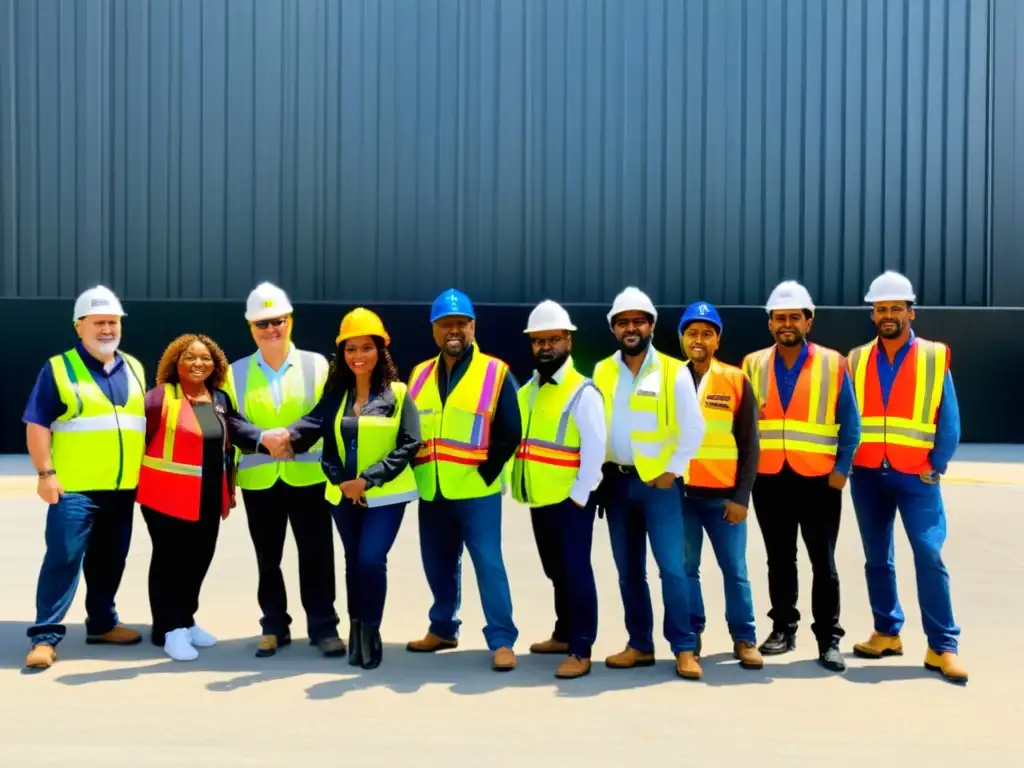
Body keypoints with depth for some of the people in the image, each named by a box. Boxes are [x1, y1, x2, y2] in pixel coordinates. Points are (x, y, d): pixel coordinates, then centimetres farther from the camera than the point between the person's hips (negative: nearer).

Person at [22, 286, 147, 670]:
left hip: (123, 488, 5)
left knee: (109, 560, 14)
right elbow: (37, 425, -5)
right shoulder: (58, 368, -2)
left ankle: (102, 623, 27)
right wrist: (46, 473, -13)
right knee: (63, 558, -7)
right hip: (75, 488, -5)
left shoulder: (134, 369, 14)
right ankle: (46, 635, -1)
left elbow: (147, 422, 20)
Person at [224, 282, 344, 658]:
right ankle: (274, 626, 22)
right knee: (268, 558, 10)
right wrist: (264, 439, -15)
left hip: (308, 476, -1)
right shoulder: (236, 372, 6)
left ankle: (323, 626, 13)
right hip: (259, 480, 2)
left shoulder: (316, 364, 2)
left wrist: (295, 438, -17)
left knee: (316, 555, 2)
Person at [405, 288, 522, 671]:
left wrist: (485, 474, -9)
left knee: (488, 563, -5)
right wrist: (418, 473, 5)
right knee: (438, 564, 14)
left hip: (477, 491, -5)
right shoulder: (419, 376, 11)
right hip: (431, 492, 5)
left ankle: (502, 640, 2)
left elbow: (509, 433, -6)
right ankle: (443, 628, 31)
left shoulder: (495, 373, -4)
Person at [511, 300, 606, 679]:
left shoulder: (582, 391, -12)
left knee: (576, 572, -3)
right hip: (539, 500, 8)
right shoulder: (526, 391, 12)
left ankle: (581, 652, 3)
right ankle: (565, 634, 33)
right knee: (556, 571, 18)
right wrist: (519, 486, 10)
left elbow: (595, 448, -17)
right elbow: (518, 441, 17)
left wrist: (578, 496, -17)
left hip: (570, 500, -7)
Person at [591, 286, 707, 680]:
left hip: (658, 481, -4)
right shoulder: (601, 372, 5)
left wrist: (672, 471, -7)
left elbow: (693, 428, -4)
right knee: (629, 570, 9)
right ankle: (640, 645, 19)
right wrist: (598, 473, 2)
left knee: (672, 567, -6)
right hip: (617, 482, 4)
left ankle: (684, 649, 3)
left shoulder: (673, 371, -5)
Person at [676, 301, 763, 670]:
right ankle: (691, 636, 19)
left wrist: (741, 496, -4)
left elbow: (750, 445, 1)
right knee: (684, 568, 7)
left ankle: (745, 639, 17)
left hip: (723, 494, -1)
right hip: (678, 492, 1)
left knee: (734, 569, 5)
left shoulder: (736, 380, 0)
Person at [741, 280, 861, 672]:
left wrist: (842, 469, -7)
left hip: (819, 480, -2)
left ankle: (829, 639, 13)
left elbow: (850, 423, 0)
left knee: (823, 563, 4)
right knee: (779, 560, 13)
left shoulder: (833, 364, -1)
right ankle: (783, 628, 25)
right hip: (769, 479, 2)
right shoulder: (753, 364, 5)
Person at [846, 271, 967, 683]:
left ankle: (943, 646, -4)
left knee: (929, 555, -10)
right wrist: (844, 463, 0)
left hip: (915, 474, -3)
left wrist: (936, 465, -5)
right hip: (867, 474, 3)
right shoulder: (856, 360, 7)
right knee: (877, 557, 10)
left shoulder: (935, 357, 0)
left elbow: (949, 420, 0)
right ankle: (887, 632, 22)